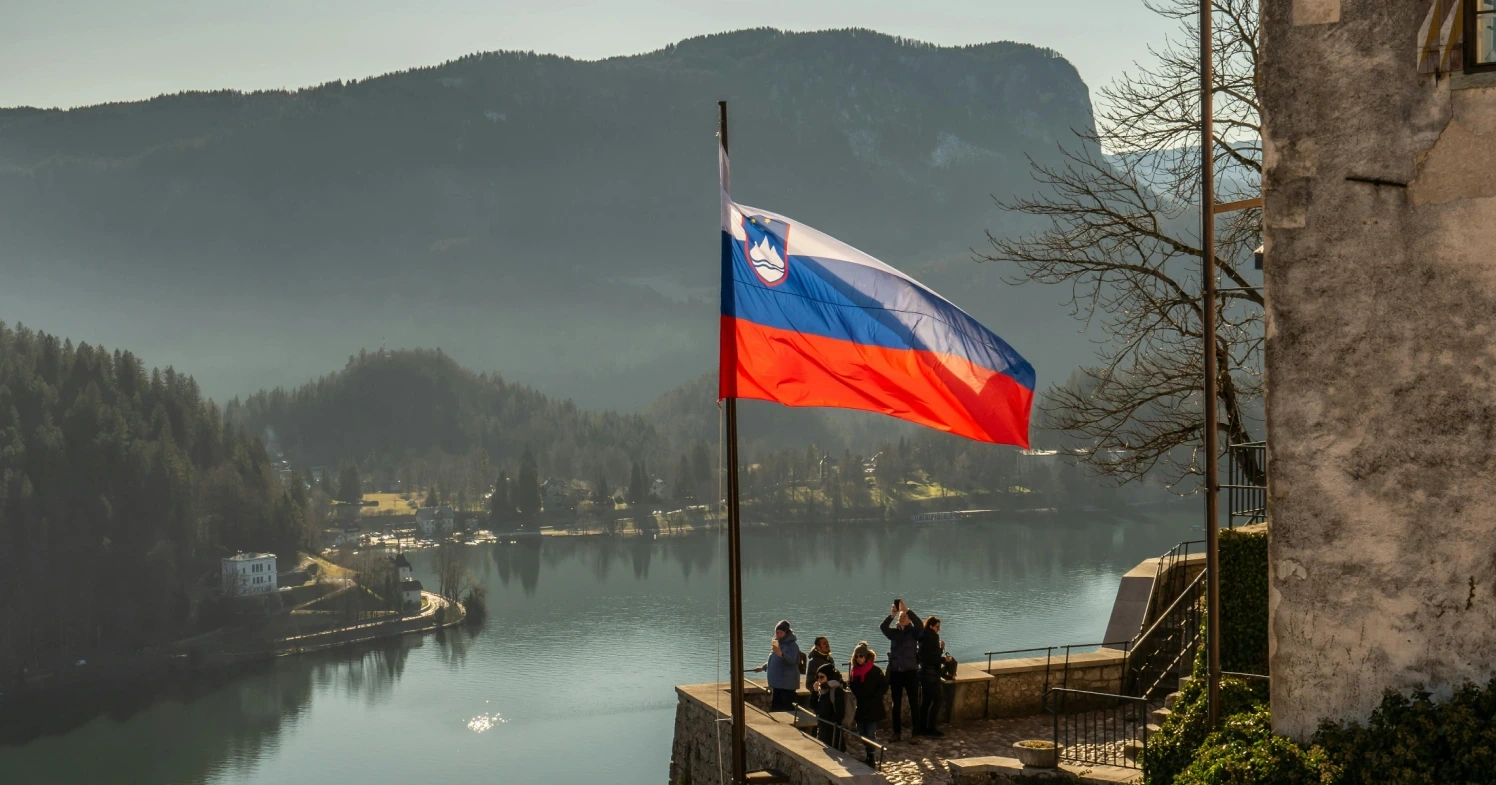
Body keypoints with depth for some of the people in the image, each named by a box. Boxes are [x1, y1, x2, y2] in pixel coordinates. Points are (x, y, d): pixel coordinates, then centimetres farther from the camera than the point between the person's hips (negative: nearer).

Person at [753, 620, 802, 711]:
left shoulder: (792, 645, -11)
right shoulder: (776, 643, 16)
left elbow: (792, 660, -28)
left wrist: (781, 654, -43)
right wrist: (763, 667, 32)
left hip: (787, 683, -9)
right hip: (776, 682, 9)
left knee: (787, 708, -14)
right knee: (775, 708, 13)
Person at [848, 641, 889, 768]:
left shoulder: (875, 670, -10)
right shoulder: (855, 670, 7)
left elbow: (884, 686, -9)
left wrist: (874, 698, -13)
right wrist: (856, 697, 2)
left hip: (873, 708, -6)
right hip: (860, 707, 6)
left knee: (870, 733, -6)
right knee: (861, 733, 9)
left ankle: (870, 756, 1)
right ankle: (868, 753, 23)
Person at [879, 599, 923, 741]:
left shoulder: (913, 632, -2)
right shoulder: (894, 632, 6)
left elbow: (920, 625, -23)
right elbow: (883, 627, -13)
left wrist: (907, 610, -26)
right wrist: (891, 615, -27)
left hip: (911, 672, -3)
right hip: (895, 672, 3)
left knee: (914, 703, 1)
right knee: (896, 704, 9)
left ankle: (916, 733, 6)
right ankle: (897, 733, 17)